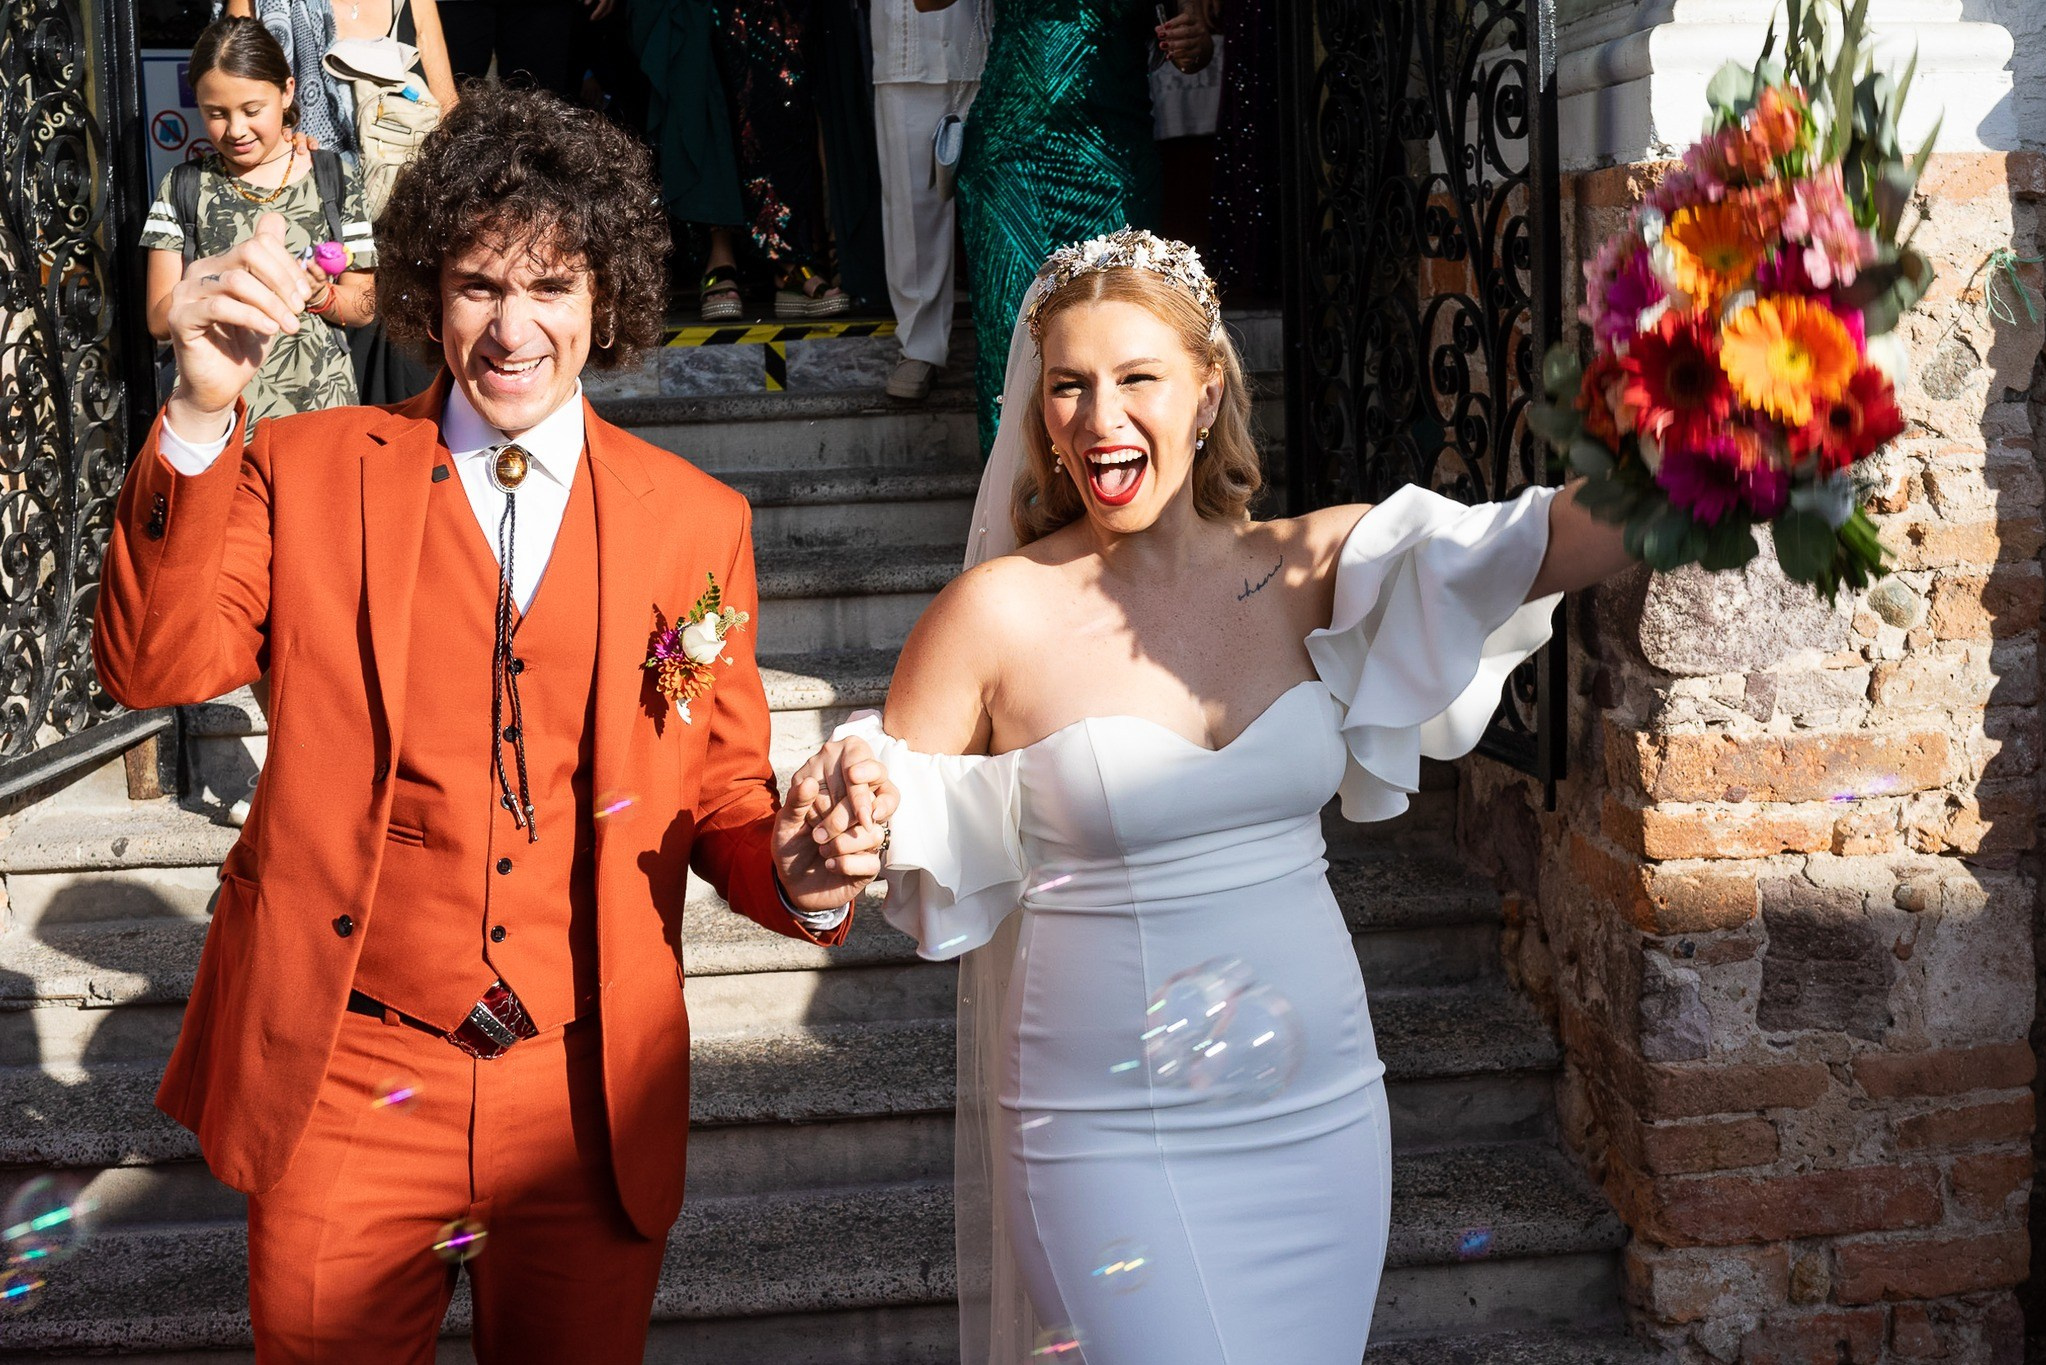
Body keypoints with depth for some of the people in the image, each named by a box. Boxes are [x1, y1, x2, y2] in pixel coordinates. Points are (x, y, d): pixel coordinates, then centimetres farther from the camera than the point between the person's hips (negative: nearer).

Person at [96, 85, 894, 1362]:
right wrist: (203, 413, -25)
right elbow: (156, 667, -12)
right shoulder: (308, 469, 1)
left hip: (592, 1103, 1)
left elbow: (722, 793, 7)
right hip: (343, 1091, -1)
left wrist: (795, 870, -16)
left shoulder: (699, 522, 3)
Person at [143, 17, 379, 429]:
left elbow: (365, 307, 3)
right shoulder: (182, 190, 3)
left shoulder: (335, 181, 2)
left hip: (320, 405, 0)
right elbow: (161, 320, -2)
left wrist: (318, 295, -18)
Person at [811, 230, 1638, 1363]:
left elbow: (1575, 539, -10)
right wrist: (839, 828, -21)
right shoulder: (998, 612, -9)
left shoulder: (1312, 568, -2)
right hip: (1109, 1133, -3)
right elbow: (886, 814, 1)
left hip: (1319, 1106, 4)